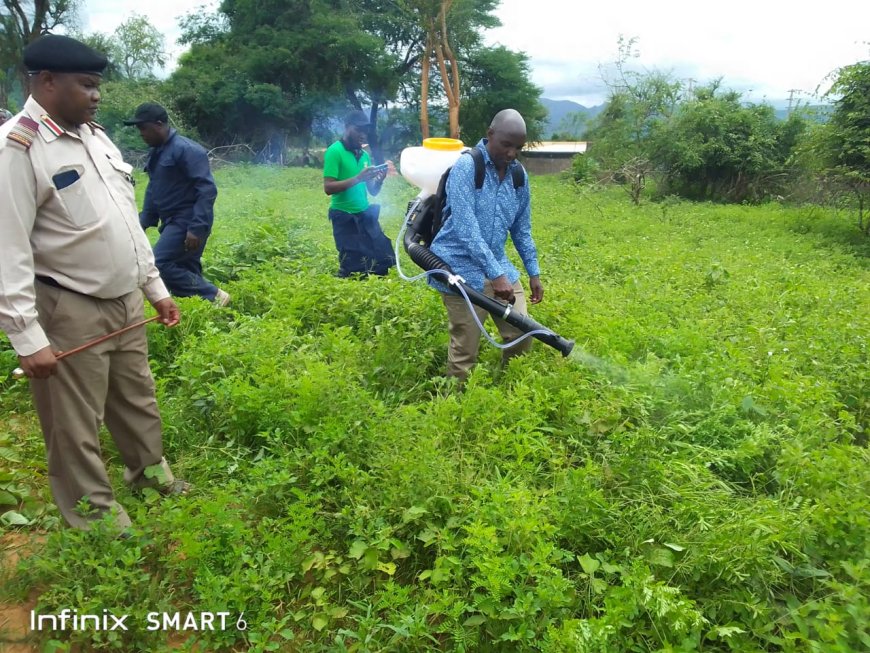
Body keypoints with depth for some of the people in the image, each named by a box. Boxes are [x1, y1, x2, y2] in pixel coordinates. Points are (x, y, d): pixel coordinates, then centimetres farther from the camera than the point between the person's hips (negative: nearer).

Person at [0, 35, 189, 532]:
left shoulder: (96, 135, 10)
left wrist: (156, 288, 16)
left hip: (127, 301, 8)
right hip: (70, 312, -7)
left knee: (139, 400, 22)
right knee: (76, 427, 9)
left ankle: (151, 470, 44)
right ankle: (97, 513, 27)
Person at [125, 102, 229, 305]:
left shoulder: (186, 149, -16)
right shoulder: (156, 153, 13)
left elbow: (207, 189, -21)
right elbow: (153, 190, 23)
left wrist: (197, 228, -25)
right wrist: (144, 220, 14)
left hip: (187, 221, -9)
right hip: (173, 221, 9)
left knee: (159, 264, -17)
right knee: (184, 271, 10)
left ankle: (212, 296, -8)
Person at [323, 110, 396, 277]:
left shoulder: (364, 155, 11)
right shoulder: (334, 151, -8)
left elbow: (373, 191, 12)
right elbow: (328, 188, -16)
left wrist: (380, 179, -9)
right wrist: (358, 178, -23)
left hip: (365, 214, 6)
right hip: (344, 216, -6)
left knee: (384, 259, 6)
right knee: (353, 266, -5)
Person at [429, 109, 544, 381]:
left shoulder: (519, 174, 7)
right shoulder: (466, 167, -14)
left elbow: (522, 229, 17)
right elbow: (465, 229, -22)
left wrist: (534, 273, 15)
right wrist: (496, 275, -26)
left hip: (499, 266, 7)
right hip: (462, 270, -6)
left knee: (522, 335, 6)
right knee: (465, 350, -3)